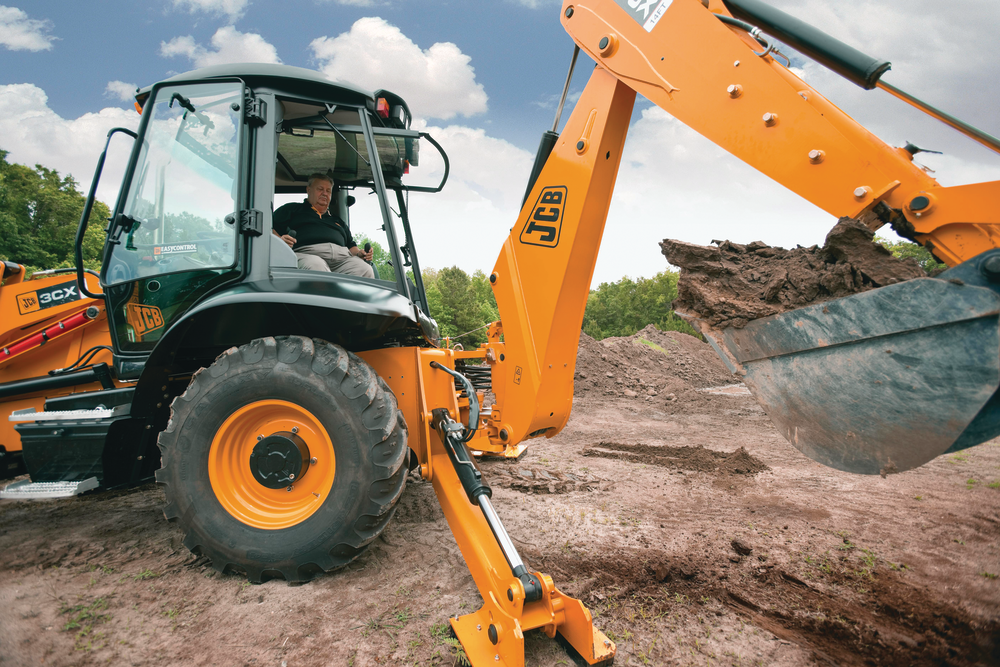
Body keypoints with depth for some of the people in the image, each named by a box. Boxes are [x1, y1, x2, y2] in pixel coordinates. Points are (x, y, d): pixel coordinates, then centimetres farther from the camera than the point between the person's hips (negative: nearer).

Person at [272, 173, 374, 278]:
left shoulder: (337, 219, 39)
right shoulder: (291, 209, 26)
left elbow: (351, 245, 36)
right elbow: (269, 228, 14)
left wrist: (359, 253, 12)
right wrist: (279, 240, -10)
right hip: (307, 253, -3)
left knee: (366, 270, -31)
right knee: (316, 266, -44)